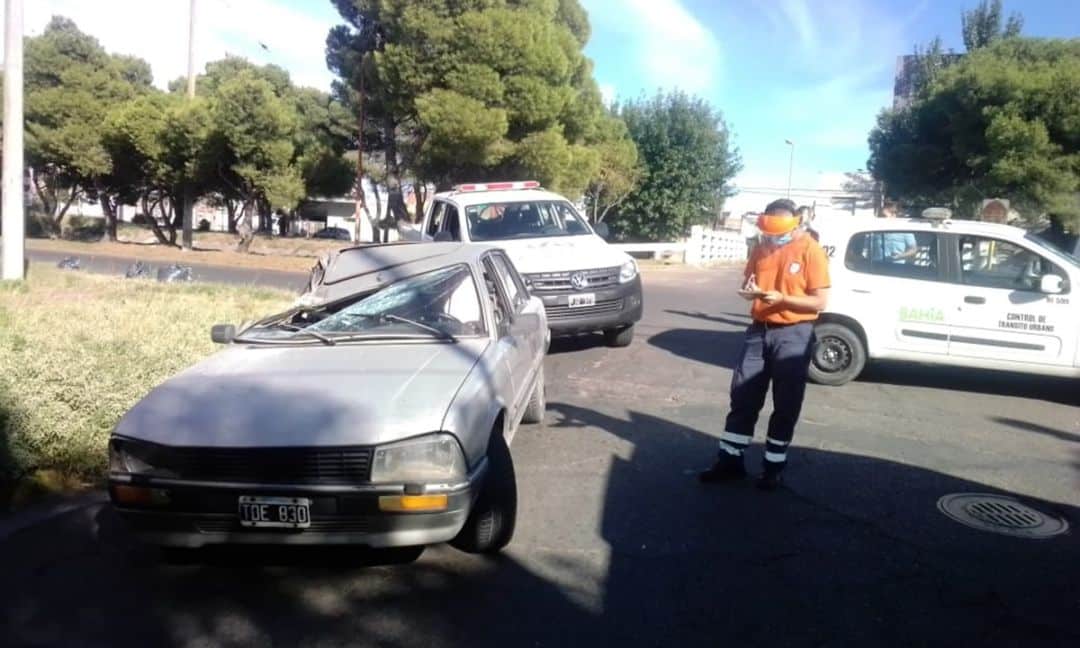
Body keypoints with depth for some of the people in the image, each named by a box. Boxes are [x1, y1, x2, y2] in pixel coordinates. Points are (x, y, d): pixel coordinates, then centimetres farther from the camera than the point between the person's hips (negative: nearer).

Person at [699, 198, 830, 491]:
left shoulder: (811, 251, -10)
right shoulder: (761, 248, 6)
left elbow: (819, 302, -11)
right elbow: (748, 283, 16)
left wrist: (782, 298, -24)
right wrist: (750, 290, -8)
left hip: (793, 334, -5)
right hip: (759, 330, 5)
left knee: (785, 405, 5)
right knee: (742, 396, 6)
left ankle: (774, 466, 17)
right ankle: (730, 459, 14)